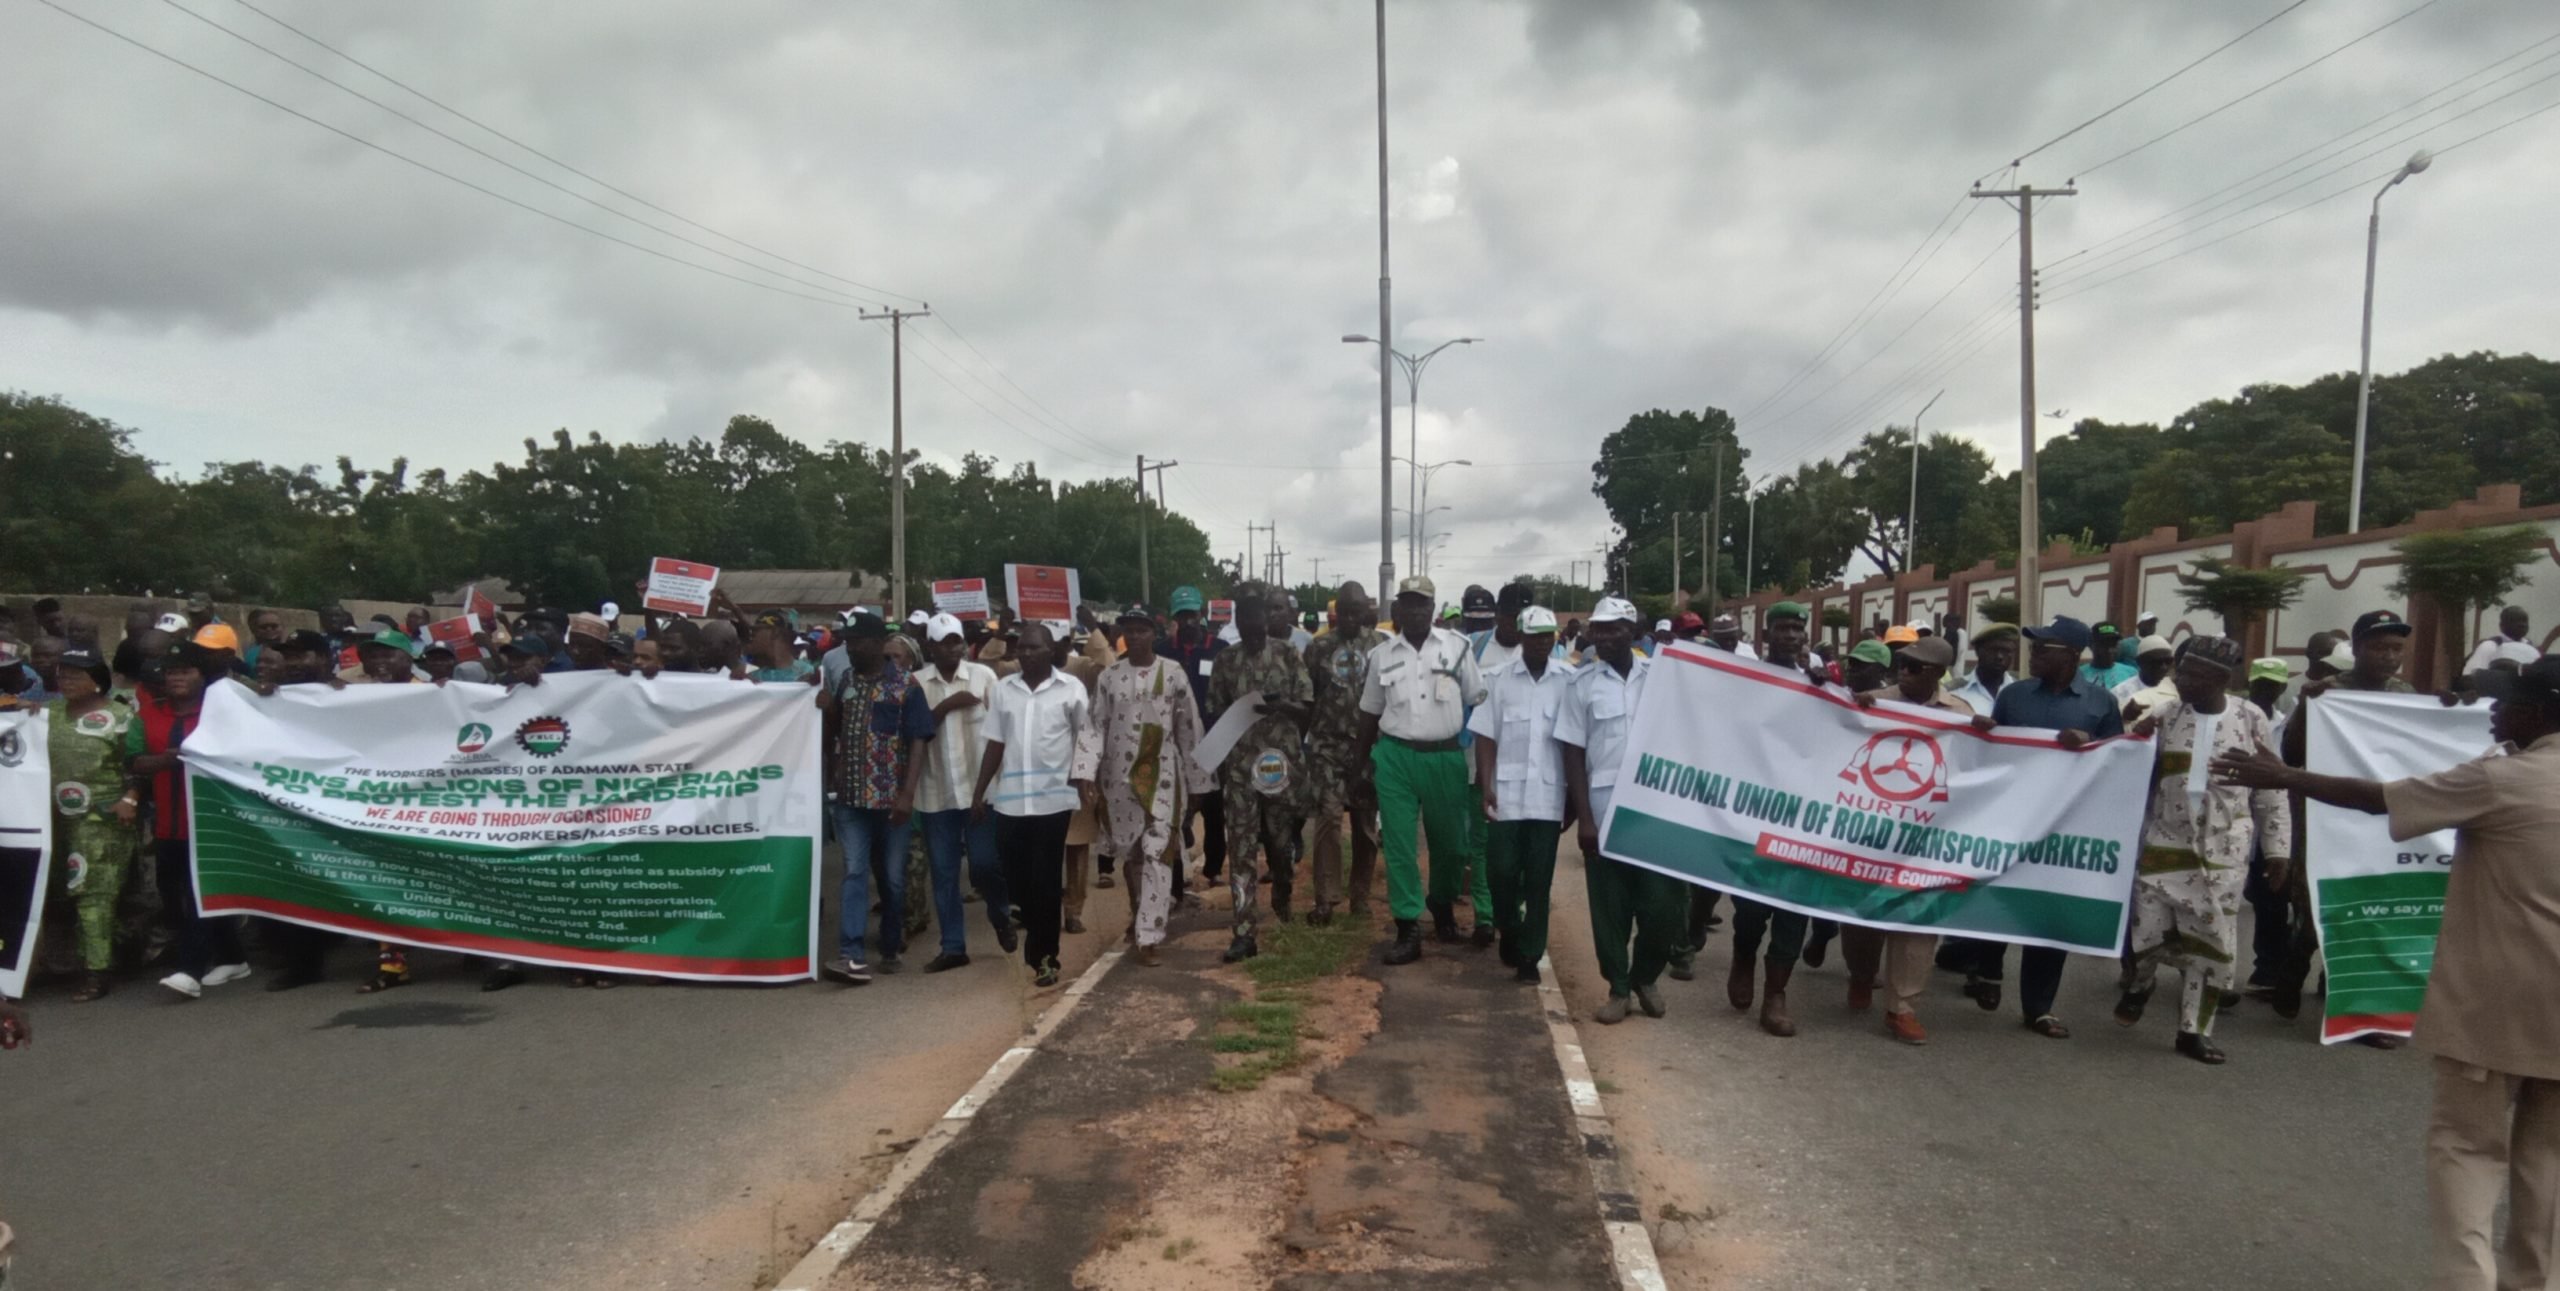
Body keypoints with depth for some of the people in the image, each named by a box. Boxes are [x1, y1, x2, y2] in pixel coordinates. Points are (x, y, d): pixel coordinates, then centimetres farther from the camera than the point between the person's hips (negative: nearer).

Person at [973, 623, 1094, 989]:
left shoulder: (1071, 689, -2)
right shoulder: (1003, 689, 7)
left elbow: (1085, 738, 7)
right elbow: (995, 744, 9)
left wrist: (1086, 781, 2)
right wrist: (979, 794, 8)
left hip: (1053, 798, -3)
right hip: (1009, 800, 3)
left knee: (1045, 881, 1)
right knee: (1016, 879, 8)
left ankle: (1043, 957, 13)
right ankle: (1037, 949, 28)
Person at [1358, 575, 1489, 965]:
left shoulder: (1457, 646, 1)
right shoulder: (1381, 654, 6)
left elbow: (1477, 702, 5)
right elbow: (1370, 712, 14)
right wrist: (1364, 761, 13)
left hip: (1446, 757, 0)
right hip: (1395, 757, 1)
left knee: (1450, 841, 11)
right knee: (1398, 845, -1)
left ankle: (1443, 905, 37)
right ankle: (1408, 930, 6)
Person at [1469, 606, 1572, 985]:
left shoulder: (1570, 681, 0)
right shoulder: (1498, 679, 2)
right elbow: (1486, 737, 1)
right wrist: (1485, 787, -6)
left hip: (1549, 796, 0)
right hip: (1507, 794, 0)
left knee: (1539, 880, 4)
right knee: (1501, 872, 3)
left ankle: (1530, 954, 13)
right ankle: (1510, 935, 28)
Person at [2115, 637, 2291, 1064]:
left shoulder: (2252, 720, -2)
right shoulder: (2164, 715, 0)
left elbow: (2270, 792, 4)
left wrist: (2278, 850, 2)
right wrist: (2134, 740, -11)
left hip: (2224, 852, 0)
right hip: (2164, 844, 0)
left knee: (2212, 942, 3)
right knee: (2147, 929, -1)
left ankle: (2194, 1029, 16)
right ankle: (2140, 982, 32)